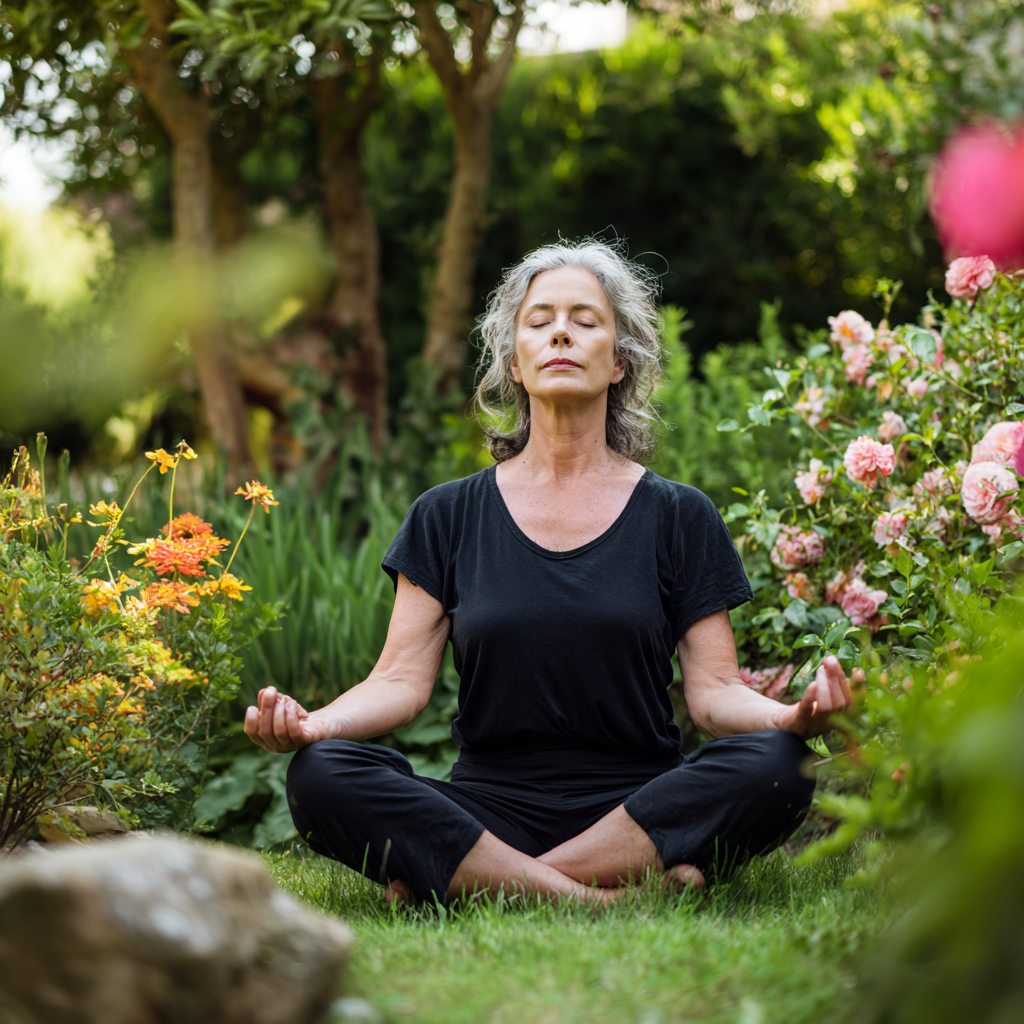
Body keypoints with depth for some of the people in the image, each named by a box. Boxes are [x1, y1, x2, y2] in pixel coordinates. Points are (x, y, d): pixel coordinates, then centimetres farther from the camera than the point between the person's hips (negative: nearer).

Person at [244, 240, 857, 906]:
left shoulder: (679, 517, 8)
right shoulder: (448, 518, 9)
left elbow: (714, 690, 2)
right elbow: (402, 679, 2)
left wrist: (791, 716, -21)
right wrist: (314, 723, -19)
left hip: (637, 810, 1)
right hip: (490, 809, 0)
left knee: (778, 764, -30)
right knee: (320, 775, -26)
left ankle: (460, 882, -25)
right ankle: (601, 898, -28)